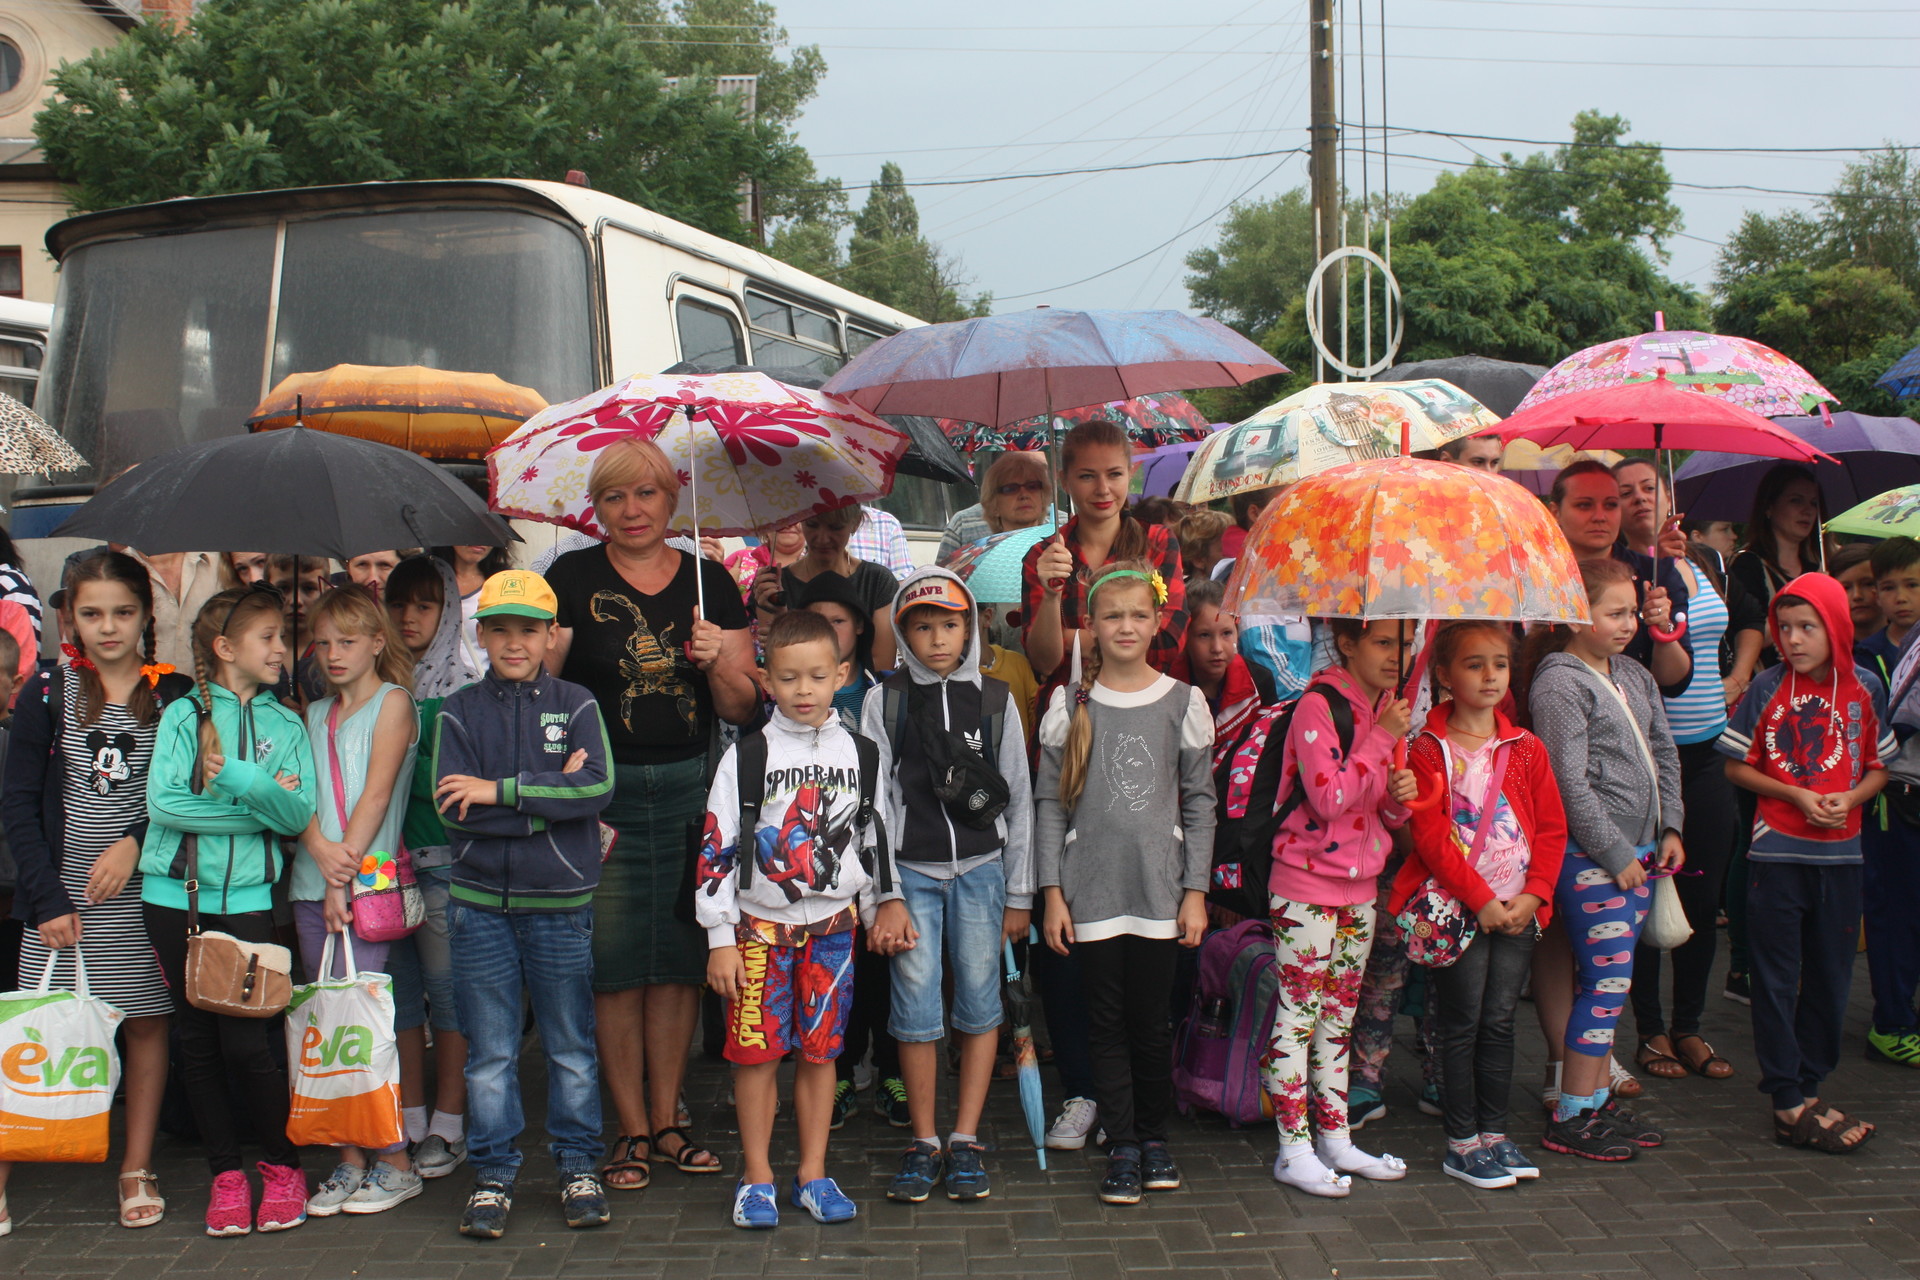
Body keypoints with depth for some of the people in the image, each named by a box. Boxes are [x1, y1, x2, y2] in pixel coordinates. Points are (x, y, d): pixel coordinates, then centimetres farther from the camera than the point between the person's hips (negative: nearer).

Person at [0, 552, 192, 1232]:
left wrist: (135, 843, -11)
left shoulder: (175, 696, 2)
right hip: (62, 891, 0)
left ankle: (137, 1168, 16)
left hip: (145, 891, 1)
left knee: (147, 1021, 5)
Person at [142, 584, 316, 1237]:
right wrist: (258, 802, -10)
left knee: (246, 1041, -5)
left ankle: (282, 1165, 13)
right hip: (175, 892, 1)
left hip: (246, 896, -1)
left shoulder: (286, 726, 8)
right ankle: (226, 1174, 18)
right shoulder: (182, 715, 3)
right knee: (197, 1040, 7)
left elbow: (298, 816, -4)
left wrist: (238, 778, -19)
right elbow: (164, 802, -10)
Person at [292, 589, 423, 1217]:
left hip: (369, 881, -6)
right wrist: (321, 850, -11)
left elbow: (377, 793, -8)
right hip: (311, 882, 6)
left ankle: (395, 1163, 0)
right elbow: (301, 794, 8)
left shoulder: (393, 701, 0)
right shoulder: (315, 714, 17)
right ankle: (349, 1161, 13)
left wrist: (346, 873, -14)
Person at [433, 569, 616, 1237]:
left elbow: (599, 788, -12)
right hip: (480, 904, 0)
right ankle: (493, 1175, 17)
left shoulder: (577, 705, 4)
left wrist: (502, 791, -14)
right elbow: (453, 808, -8)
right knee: (489, 1052, 6)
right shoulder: (459, 712, 5)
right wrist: (551, 798, -12)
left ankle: (579, 1167, 20)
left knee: (572, 1048, 8)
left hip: (561, 905, 0)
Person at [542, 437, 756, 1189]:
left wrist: (718, 662, -10)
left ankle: (666, 1120, 20)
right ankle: (632, 1130, 12)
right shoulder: (572, 579, 2)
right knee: (614, 964, 0)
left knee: (681, 958, 7)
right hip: (600, 792, -2)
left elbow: (744, 709, 8)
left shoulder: (710, 582, 9)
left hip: (690, 789, 3)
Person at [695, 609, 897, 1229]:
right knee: (757, 1053, 1)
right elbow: (717, 846, -5)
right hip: (761, 925, -2)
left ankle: (813, 1174, 19)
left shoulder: (857, 752, 4)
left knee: (819, 1051, 7)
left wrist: (877, 911, 15)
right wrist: (720, 939, -7)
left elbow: (874, 834, 13)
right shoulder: (747, 755, -5)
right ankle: (757, 1177, 15)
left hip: (833, 925, 2)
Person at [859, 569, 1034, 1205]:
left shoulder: (995, 699, 6)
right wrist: (887, 895, -6)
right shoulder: (884, 700, 3)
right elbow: (876, 801, 0)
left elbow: (1019, 798, 8)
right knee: (916, 1005, -3)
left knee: (980, 1002, 2)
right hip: (911, 872, -1)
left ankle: (965, 1141, 13)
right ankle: (924, 1143, 11)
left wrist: (1019, 894, 7)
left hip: (980, 870, 1)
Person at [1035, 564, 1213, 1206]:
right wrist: (1052, 892, -2)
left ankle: (1153, 1134, 23)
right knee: (1106, 1021, 4)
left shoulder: (1184, 702, 3)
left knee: (1151, 1020, 5)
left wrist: (1196, 890, 0)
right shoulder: (1069, 705, 1)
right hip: (1091, 892, 0)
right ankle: (1122, 1146, 15)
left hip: (1161, 891, 0)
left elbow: (1200, 803, 5)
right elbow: (1049, 802, 2)